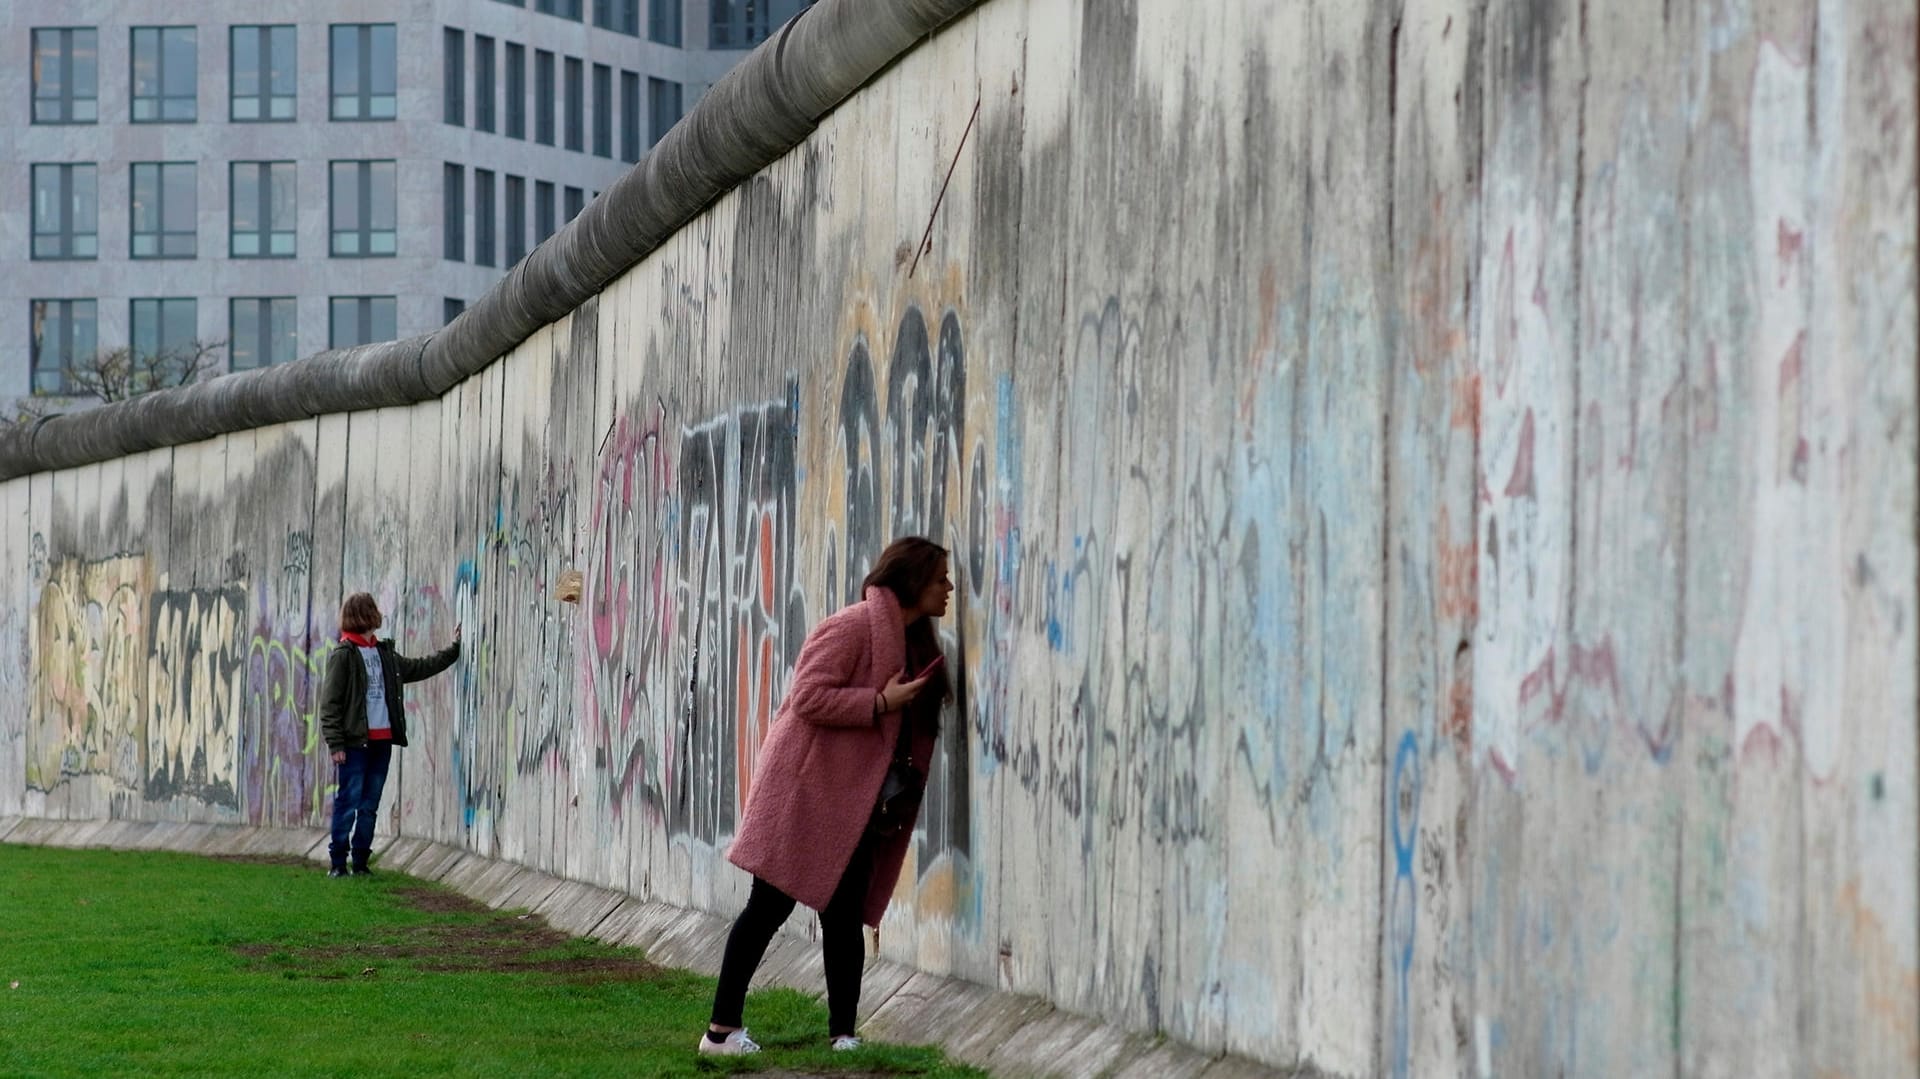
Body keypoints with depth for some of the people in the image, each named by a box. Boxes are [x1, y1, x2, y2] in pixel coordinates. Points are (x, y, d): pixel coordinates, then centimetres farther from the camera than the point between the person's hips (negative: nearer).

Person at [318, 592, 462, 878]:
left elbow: (419, 668, 30)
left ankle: (361, 861, 14)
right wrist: (335, 743, -14)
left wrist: (454, 649, 30)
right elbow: (330, 702, -9)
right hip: (354, 742, -7)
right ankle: (337, 862, 0)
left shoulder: (385, 654, 16)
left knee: (370, 805, 9)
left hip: (381, 741, 7)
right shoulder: (343, 654, -6)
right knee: (348, 802, -6)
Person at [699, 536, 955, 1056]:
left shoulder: (911, 642, 14)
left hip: (852, 807, 8)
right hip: (804, 793, -8)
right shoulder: (851, 628, -15)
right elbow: (809, 698, -23)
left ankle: (843, 1033, 9)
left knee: (845, 918, 6)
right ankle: (722, 1028, 3)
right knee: (769, 908, -3)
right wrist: (881, 703, -22)